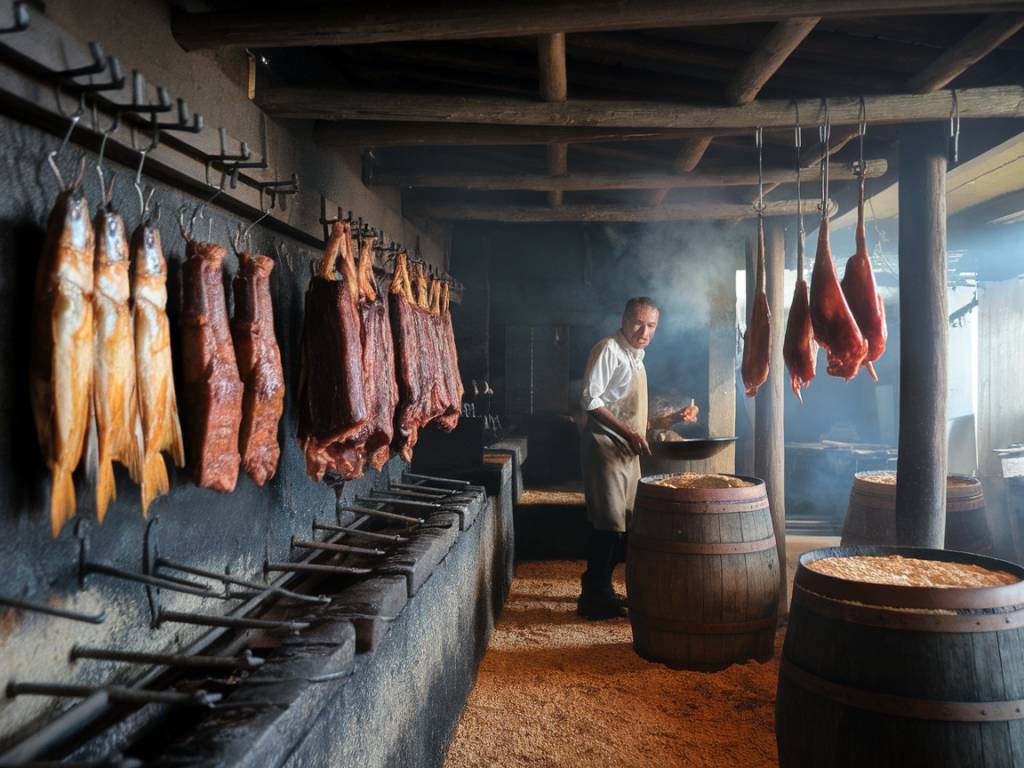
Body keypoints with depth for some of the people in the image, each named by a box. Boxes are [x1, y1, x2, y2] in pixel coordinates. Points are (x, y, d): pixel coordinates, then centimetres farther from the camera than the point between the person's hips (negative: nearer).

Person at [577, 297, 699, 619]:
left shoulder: (636, 357, 20)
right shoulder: (609, 349, -8)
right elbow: (590, 400, -17)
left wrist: (669, 419, 13)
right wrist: (629, 433, -22)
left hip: (628, 450, 9)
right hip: (605, 445, -9)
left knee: (618, 524, 12)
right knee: (608, 523, -9)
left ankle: (601, 589, 23)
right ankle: (593, 597, 0)